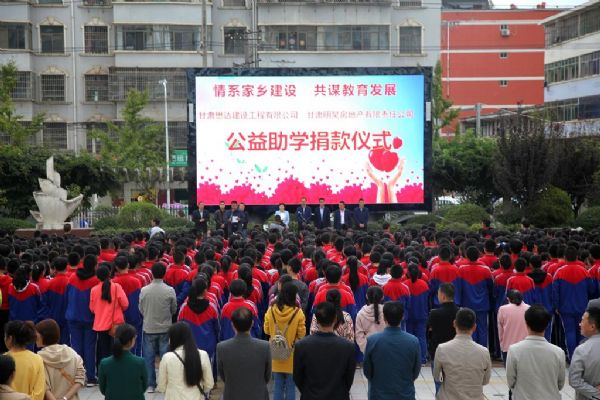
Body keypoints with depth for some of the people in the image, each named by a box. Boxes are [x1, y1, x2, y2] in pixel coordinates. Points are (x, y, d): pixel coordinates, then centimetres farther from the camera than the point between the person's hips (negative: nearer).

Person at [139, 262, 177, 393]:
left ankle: (150, 384, 15)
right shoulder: (170, 291, -13)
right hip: (165, 328, 0)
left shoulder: (144, 290, -11)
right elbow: (174, 310, 0)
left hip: (149, 328, 1)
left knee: (149, 357, 10)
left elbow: (141, 309, 1)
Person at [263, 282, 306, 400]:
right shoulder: (298, 312, -16)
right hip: (292, 355, -2)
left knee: (278, 386, 14)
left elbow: (266, 331, 3)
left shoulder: (271, 310, -8)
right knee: (290, 387, 11)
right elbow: (302, 334, -10)